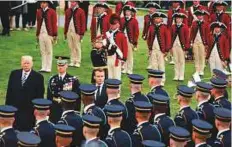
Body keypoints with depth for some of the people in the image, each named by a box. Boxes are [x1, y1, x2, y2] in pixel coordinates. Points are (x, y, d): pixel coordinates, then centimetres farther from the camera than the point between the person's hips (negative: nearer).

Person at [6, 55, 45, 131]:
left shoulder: (38, 77, -3)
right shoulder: (14, 74, 7)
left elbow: (40, 96, -2)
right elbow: (9, 92, 10)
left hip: (29, 111, -3)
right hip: (14, 109, 3)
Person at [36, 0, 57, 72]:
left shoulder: (52, 12, -4)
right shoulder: (38, 12, 10)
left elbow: (54, 24, -5)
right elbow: (38, 23, 14)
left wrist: (55, 35, -8)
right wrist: (37, 35, 13)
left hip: (49, 34, -4)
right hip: (41, 34, 4)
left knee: (49, 51, 0)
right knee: (42, 51, 6)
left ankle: (48, 68, 4)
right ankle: (43, 67, 11)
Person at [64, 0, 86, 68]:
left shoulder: (81, 11, -3)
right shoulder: (68, 11, 12)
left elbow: (83, 23, -6)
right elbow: (66, 22, 15)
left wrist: (82, 33, -9)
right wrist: (65, 32, 12)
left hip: (77, 32, -5)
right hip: (69, 32, 5)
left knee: (77, 47, 0)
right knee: (71, 47, 8)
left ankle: (77, 62, 5)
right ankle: (72, 62, 13)